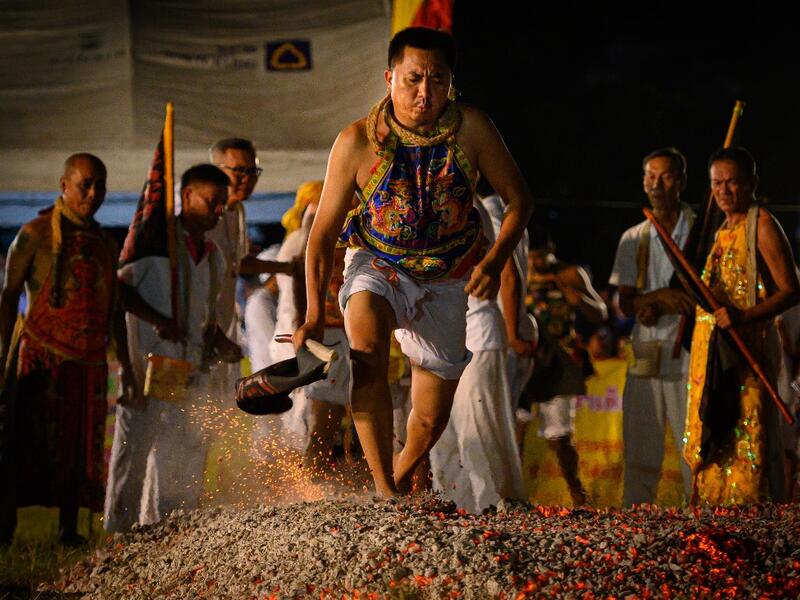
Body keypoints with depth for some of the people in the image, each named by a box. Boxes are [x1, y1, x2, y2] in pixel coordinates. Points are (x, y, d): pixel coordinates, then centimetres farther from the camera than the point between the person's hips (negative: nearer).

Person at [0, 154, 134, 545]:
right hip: (40, 355, -5)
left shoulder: (105, 244, 14)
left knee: (79, 450, 6)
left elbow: (115, 310, 20)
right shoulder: (37, 234, -3)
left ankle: (69, 532, 13)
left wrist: (125, 366, 19)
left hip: (89, 362, 5)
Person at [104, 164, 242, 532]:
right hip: (147, 365, -7)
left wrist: (221, 343, 7)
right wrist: (156, 320, -18)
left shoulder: (213, 257, 17)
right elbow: (120, 286, -8)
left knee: (187, 453, 7)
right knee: (134, 447, -4)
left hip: (189, 372, 7)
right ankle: (120, 530, 2)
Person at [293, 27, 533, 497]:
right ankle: (383, 489, -34)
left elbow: (519, 199, -7)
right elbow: (324, 230, -12)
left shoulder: (471, 128, -18)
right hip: (377, 266, -2)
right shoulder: (358, 142, -19)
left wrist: (494, 262, -23)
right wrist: (316, 312, -20)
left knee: (431, 421, 9)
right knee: (367, 350, -36)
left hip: (446, 281, 2)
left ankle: (402, 476, 45)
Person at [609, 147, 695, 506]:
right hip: (646, 354, 3)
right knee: (640, 453, 2)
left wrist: (655, 306, -11)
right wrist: (660, 296, -13)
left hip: (689, 352, -3)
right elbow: (625, 304, 8)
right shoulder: (633, 240, 14)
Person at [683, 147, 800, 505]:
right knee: (712, 445, 6)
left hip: (748, 349, -8)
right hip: (711, 351, 8)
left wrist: (744, 316, -25)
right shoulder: (723, 231, 19)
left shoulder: (762, 225, -6)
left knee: (749, 445, -10)